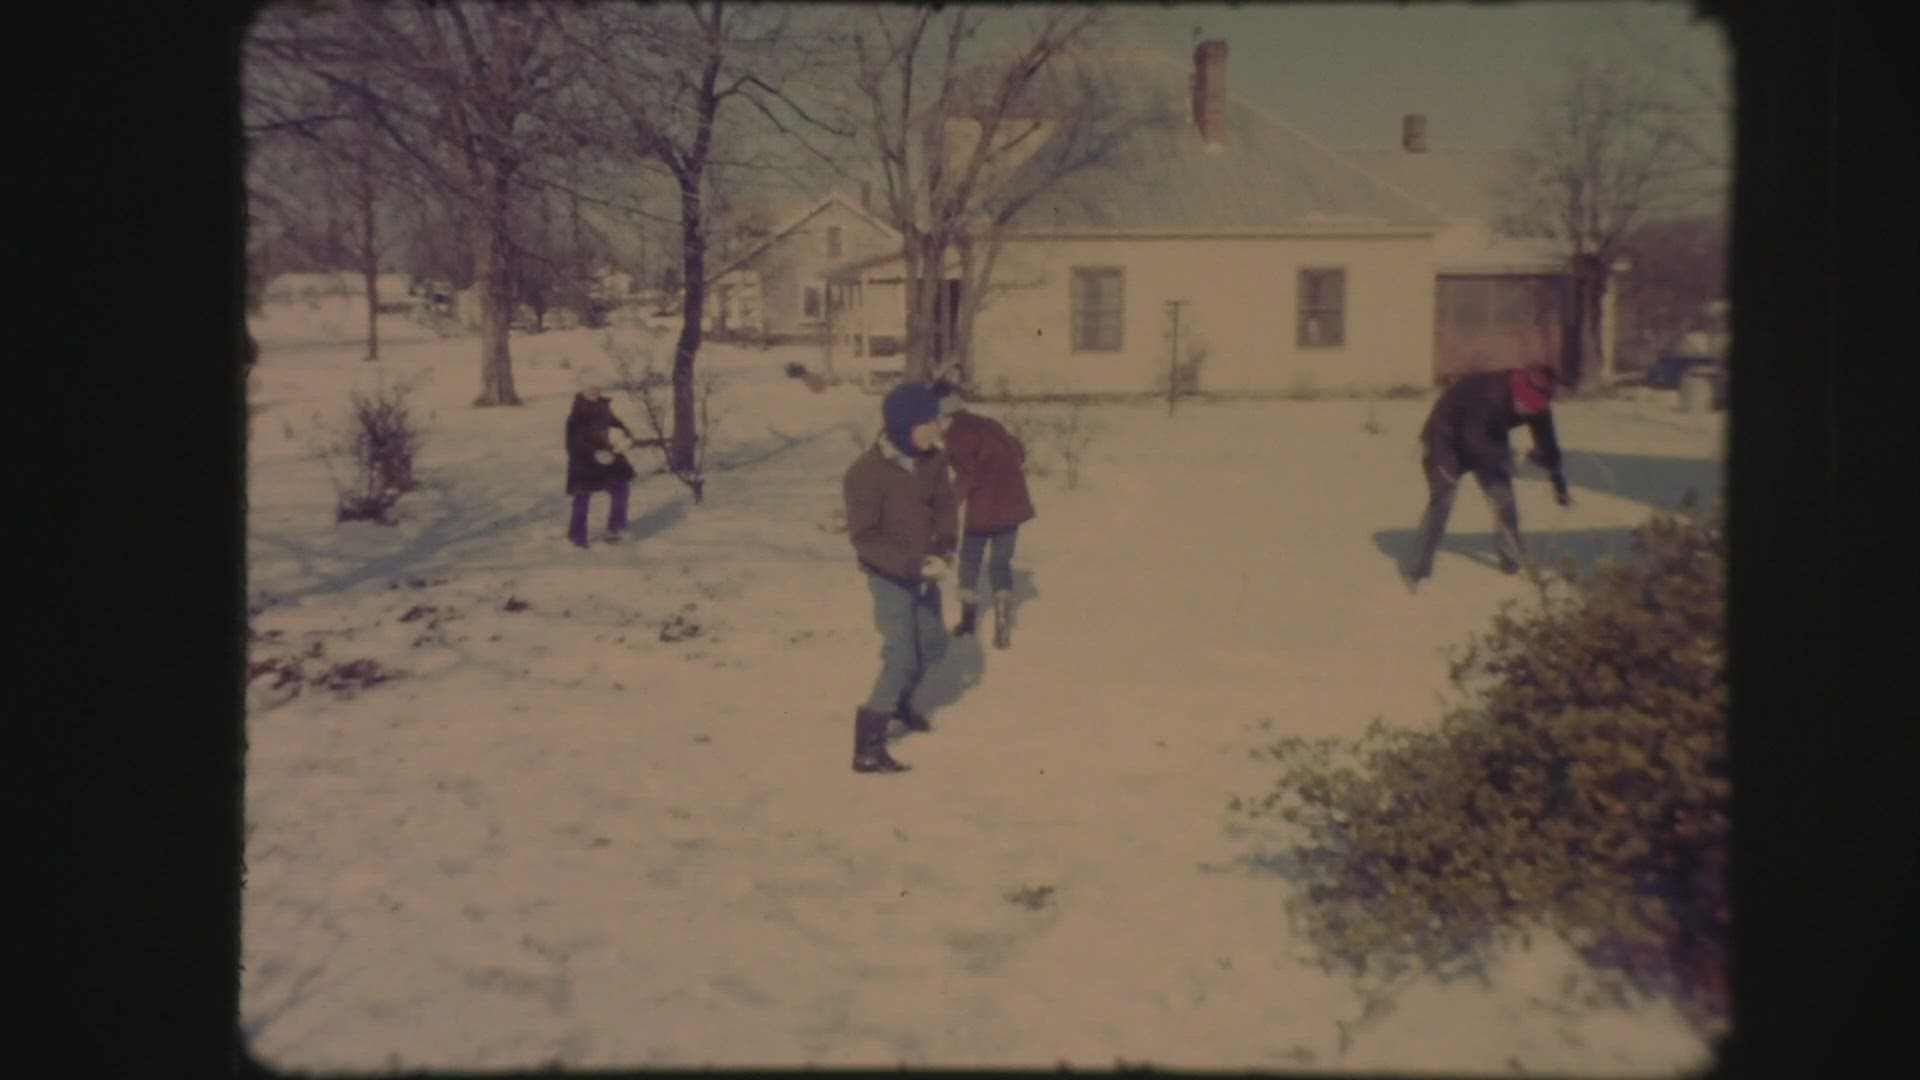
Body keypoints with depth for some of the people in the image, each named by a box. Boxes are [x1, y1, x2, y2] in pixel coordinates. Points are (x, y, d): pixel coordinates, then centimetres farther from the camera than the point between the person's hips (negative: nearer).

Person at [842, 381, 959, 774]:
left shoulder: (932, 459, -7)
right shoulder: (865, 472, -25)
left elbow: (945, 505, 4)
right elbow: (864, 538, -24)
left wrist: (944, 550, -14)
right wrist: (915, 564, -29)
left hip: (924, 572, 7)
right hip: (889, 576, -7)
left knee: (932, 647, 19)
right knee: (901, 656, -12)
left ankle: (901, 702, 47)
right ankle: (868, 748, -4)